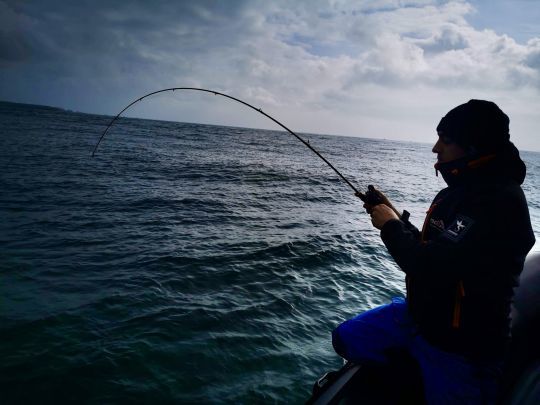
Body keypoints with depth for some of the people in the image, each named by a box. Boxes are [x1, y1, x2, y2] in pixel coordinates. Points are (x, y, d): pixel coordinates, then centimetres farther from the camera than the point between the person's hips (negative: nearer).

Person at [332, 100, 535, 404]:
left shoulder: (502, 203, -27)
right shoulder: (456, 193, 4)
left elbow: (431, 268, -31)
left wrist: (391, 227, -15)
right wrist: (395, 216, 1)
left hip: (460, 343, -8)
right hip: (420, 313, 9)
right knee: (346, 338, 11)